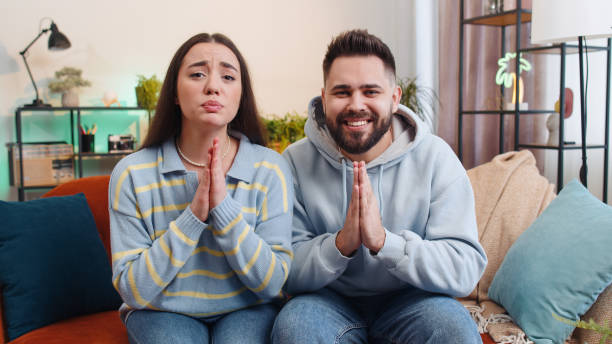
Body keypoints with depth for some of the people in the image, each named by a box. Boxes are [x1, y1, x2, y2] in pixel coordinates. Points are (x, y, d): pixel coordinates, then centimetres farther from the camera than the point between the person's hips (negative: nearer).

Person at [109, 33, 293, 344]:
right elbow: (133, 291, -12)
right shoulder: (131, 174, -10)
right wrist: (193, 215, -24)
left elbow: (272, 282, -12)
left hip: (247, 310, 1)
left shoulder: (271, 169, -10)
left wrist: (223, 206, -25)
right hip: (162, 312, 0)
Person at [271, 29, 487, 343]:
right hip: (329, 300, 0)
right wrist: (341, 244, -30)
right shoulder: (296, 162, -10)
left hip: (410, 299, 1)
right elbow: (284, 273, -11)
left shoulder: (435, 157, -10)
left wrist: (384, 241, -32)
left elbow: (466, 269, -17)